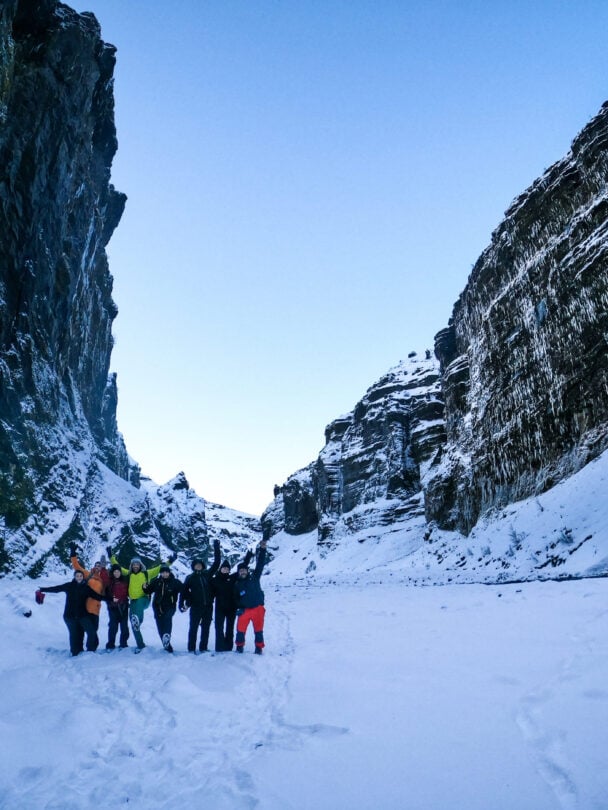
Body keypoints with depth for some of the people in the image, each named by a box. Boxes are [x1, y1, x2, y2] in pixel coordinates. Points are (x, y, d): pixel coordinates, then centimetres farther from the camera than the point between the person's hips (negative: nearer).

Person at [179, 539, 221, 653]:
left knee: (206, 628, 7)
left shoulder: (207, 574, 8)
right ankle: (191, 648, 8)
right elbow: (184, 591, -3)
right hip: (196, 606, -3)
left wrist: (216, 549, 2)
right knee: (193, 627, 0)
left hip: (208, 606, 3)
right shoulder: (190, 578, 2)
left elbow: (216, 563, 6)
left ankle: (203, 648, 15)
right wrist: (181, 604, -14)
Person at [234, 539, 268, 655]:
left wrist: (262, 549, -14)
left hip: (258, 608, -1)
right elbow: (236, 598, 11)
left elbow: (260, 564, -6)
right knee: (241, 629, 4)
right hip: (244, 610, 1)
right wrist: (239, 608, -7)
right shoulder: (237, 584, 7)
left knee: (258, 629, 5)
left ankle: (259, 647, 19)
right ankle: (239, 646, 24)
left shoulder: (254, 578, 2)